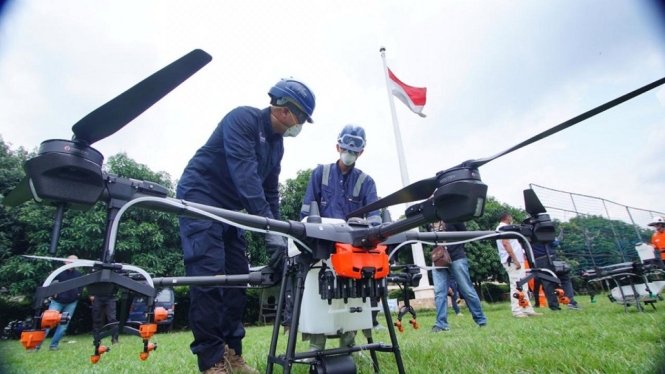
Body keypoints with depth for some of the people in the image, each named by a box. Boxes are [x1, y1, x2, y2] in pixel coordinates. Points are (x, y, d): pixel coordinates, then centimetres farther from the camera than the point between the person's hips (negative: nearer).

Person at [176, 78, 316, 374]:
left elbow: (270, 193, 11)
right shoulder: (243, 119, -17)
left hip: (229, 209, 8)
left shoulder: (277, 144, 9)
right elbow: (244, 175, -30)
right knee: (209, 276, -16)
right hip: (200, 198, -8)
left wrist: (279, 239, 5)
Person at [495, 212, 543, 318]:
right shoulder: (503, 227, -8)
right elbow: (505, 243, -19)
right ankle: (517, 311, -9)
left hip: (517, 261, 11)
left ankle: (528, 310, 15)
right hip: (512, 261, -11)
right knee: (516, 286, -11)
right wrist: (515, 260, -23)